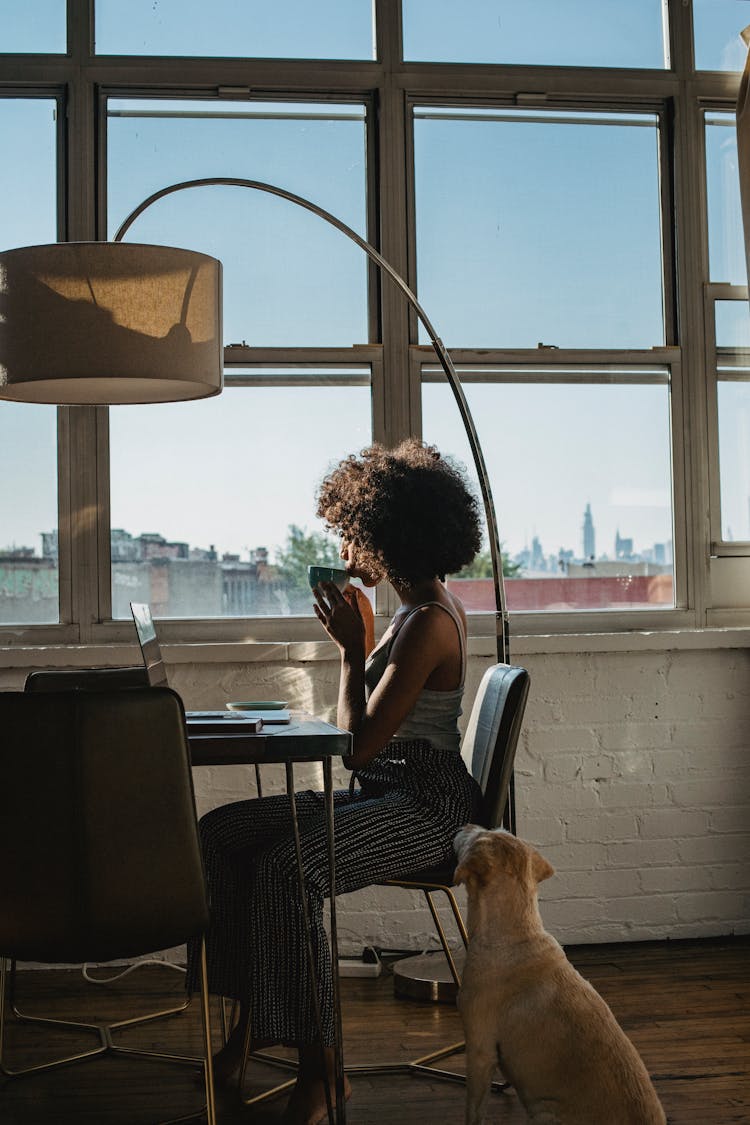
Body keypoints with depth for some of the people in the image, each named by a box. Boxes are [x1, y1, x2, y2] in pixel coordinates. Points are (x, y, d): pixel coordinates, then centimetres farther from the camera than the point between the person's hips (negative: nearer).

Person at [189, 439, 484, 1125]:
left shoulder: (428, 621, -19)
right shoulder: (427, 602, 13)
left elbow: (360, 743, -19)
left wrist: (352, 649, -11)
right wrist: (358, 638, 16)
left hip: (428, 805, -10)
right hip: (388, 792, 10)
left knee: (286, 867, -33)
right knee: (220, 833, -1)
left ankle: (316, 1062, -23)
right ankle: (253, 1016, 4)